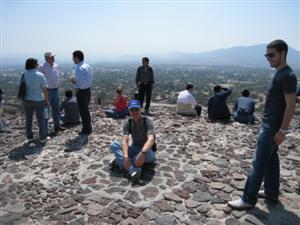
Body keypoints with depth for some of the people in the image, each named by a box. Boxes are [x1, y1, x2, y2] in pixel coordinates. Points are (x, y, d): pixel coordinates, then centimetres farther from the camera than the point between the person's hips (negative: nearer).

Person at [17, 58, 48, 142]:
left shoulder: (24, 75, -5)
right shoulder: (40, 75, -13)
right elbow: (45, 89, -12)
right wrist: (46, 100, -2)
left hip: (27, 100, 3)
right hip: (39, 100, -3)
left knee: (28, 119, 14)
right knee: (40, 119, 7)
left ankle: (29, 137, 23)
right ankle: (43, 138, 12)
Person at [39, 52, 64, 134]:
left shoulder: (56, 66, 6)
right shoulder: (42, 67, -13)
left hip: (55, 90, 7)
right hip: (47, 91, -7)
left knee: (56, 109, 15)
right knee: (45, 110, -2)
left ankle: (57, 126, 29)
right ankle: (44, 129, 6)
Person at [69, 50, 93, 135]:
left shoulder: (79, 69, -21)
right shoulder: (87, 66, 7)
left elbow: (79, 84, -25)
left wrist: (73, 81, -6)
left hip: (81, 91, -9)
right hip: (88, 90, 9)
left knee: (83, 111, 4)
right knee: (86, 110, 21)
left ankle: (86, 130, 17)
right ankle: (88, 128, 33)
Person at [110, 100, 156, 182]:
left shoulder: (147, 121, -17)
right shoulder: (128, 123, -7)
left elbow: (151, 139, -33)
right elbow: (125, 141, -20)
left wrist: (142, 153, -51)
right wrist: (125, 156, -39)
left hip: (146, 150, -3)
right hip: (134, 149, 4)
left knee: (148, 154, -40)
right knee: (114, 145, -21)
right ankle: (132, 169, -40)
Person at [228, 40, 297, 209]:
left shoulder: (288, 76, -18)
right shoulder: (279, 74, 12)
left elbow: (291, 106, -21)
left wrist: (282, 130, -21)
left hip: (273, 127, -10)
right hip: (268, 124, 10)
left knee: (259, 163, -4)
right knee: (271, 159, 17)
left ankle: (249, 199, 6)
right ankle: (271, 192, 31)